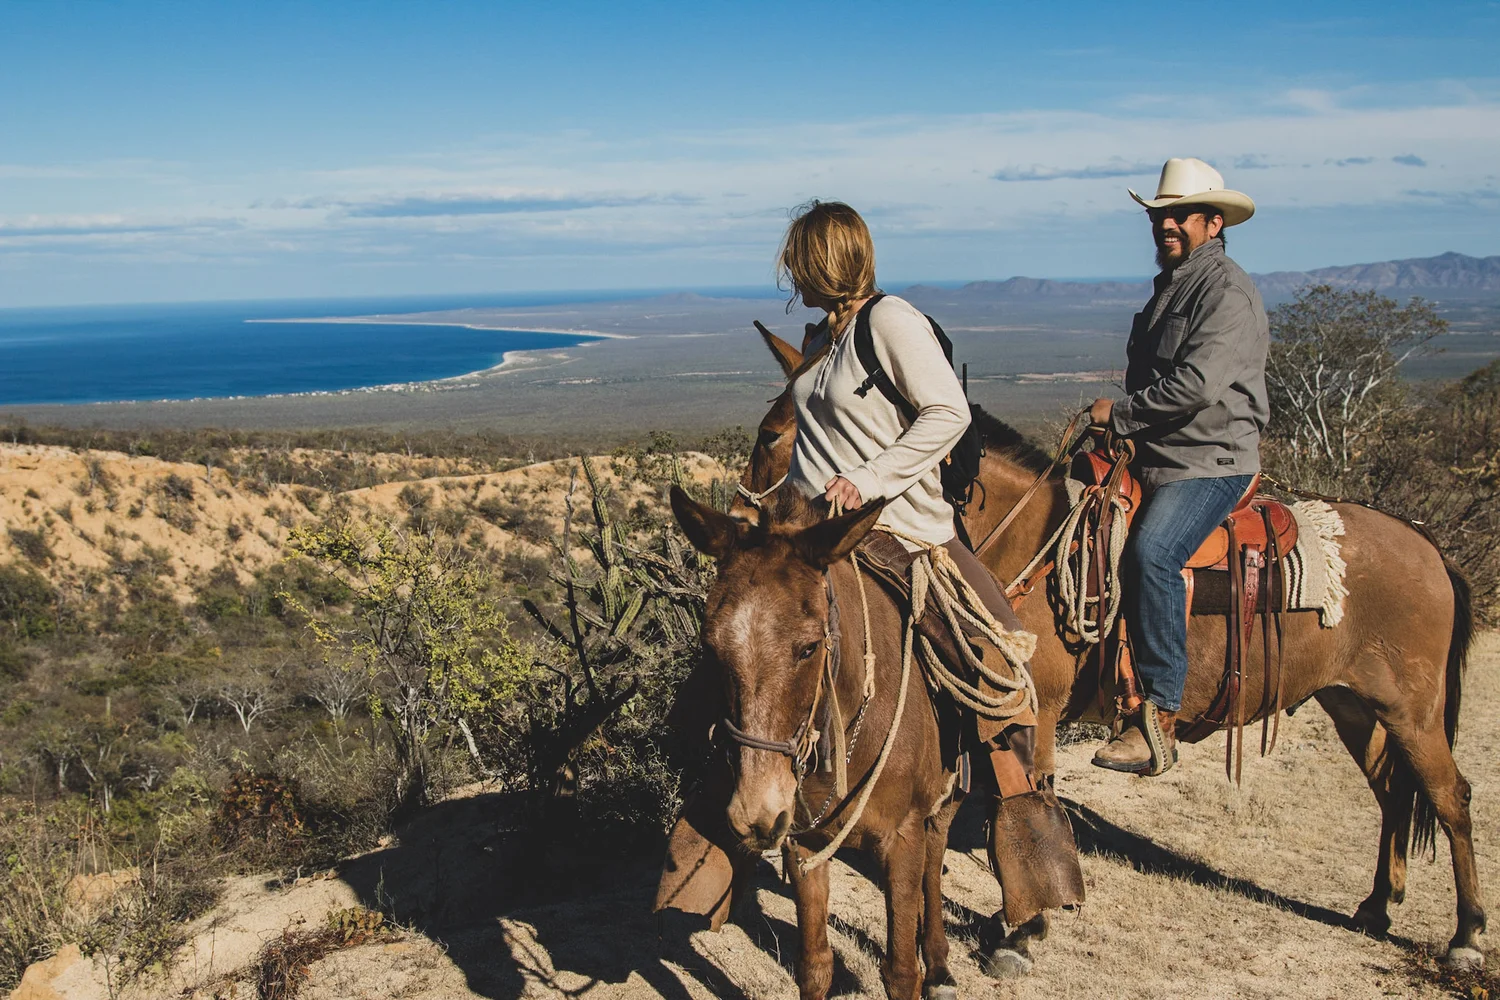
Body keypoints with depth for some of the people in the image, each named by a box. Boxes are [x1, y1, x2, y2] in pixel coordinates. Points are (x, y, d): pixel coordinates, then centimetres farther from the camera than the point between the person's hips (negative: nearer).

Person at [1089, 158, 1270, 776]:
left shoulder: (1227, 291, -11)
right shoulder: (1170, 288, 20)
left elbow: (1199, 383, -24)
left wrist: (1118, 413, -14)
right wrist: (1118, 425, 14)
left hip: (1211, 463, -10)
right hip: (1154, 459, 10)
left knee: (1151, 552, -31)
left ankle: (1159, 717, -27)